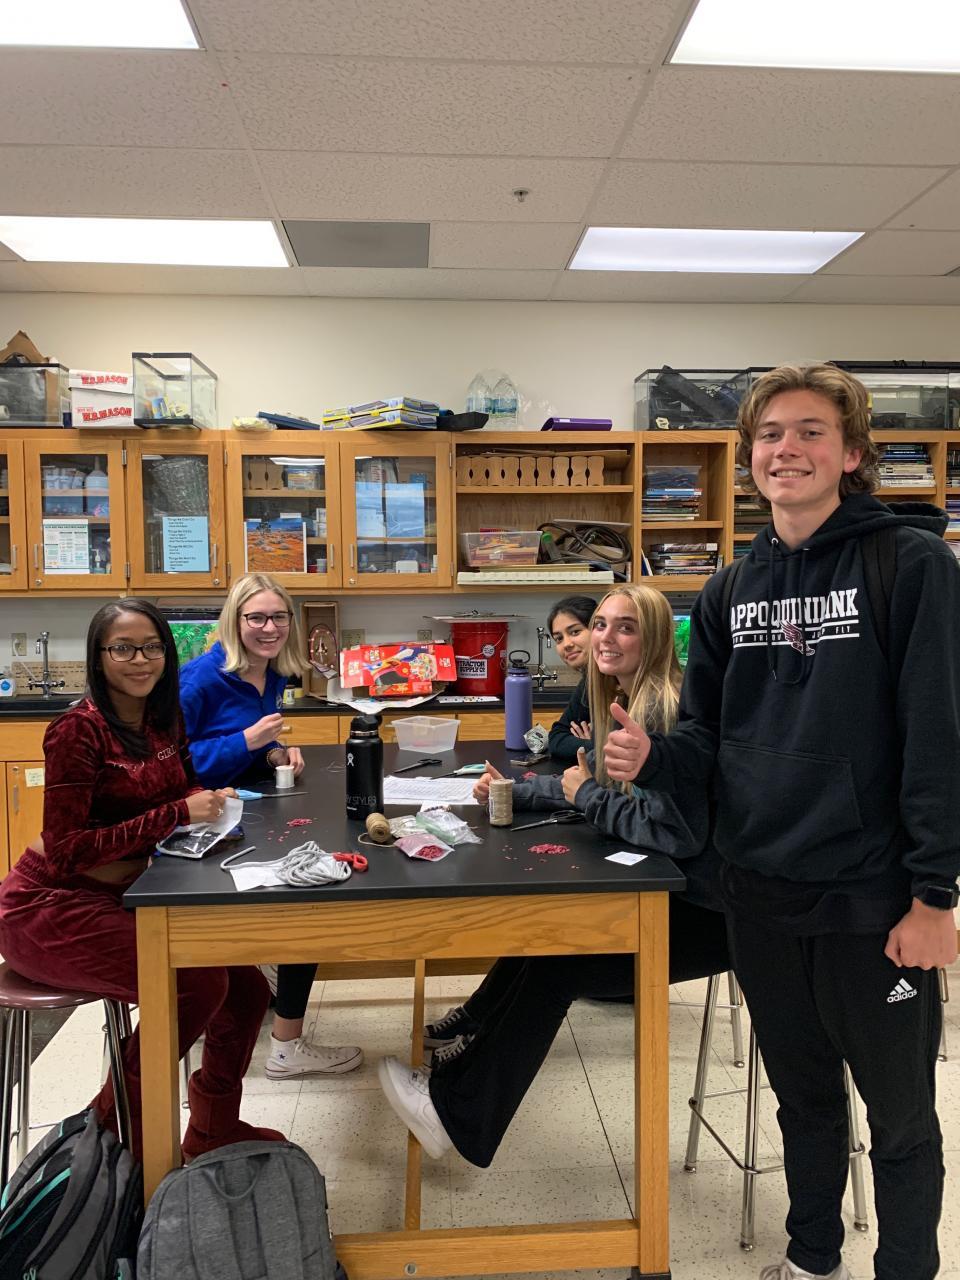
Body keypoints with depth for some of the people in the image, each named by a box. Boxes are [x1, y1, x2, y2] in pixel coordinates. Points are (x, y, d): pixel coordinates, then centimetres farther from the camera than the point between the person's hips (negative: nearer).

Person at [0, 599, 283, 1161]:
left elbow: (181, 786, 16)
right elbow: (66, 848, -22)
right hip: (52, 907, -7)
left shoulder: (165, 719, 2)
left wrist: (209, 798, -8)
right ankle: (116, 1118, 5)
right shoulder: (78, 730, -19)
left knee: (246, 985, -3)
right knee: (197, 984, -22)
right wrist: (179, 813, -25)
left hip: (123, 898, 7)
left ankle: (214, 1130, 21)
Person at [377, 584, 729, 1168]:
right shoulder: (628, 701, 8)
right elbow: (588, 779, 20)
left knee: (556, 962, -11)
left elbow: (672, 829, -29)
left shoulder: (667, 707, -23)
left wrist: (587, 794, -16)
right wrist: (513, 792, 9)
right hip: (665, 887, 9)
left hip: (706, 910, -9)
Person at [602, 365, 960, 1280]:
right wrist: (648, 758, -13)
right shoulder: (729, 593, 6)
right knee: (803, 1095, 24)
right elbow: (705, 735, 8)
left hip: (872, 896, -5)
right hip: (760, 892, 5)